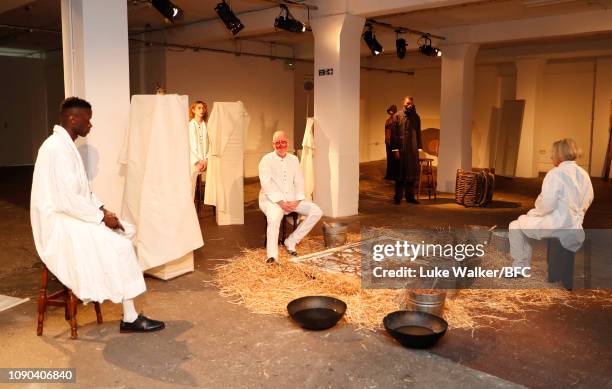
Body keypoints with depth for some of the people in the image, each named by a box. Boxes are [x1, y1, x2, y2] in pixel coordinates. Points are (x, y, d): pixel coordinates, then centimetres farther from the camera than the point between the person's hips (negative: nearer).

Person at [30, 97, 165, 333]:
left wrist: (102, 209, 3)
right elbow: (67, 201, -26)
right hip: (60, 222, -10)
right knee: (119, 244, -20)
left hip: (69, 214, 10)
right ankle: (130, 319, -12)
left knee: (127, 231, 4)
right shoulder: (58, 148, -21)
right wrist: (102, 216, -16)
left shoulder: (65, 144, 12)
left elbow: (81, 190, 17)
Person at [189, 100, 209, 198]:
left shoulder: (207, 127, 8)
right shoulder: (189, 126, 2)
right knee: (190, 188, -4)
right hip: (193, 163, -2)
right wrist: (196, 162, -8)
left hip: (205, 163, 2)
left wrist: (206, 161, -7)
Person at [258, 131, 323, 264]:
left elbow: (299, 181, 8)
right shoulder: (266, 160, -3)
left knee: (316, 211, -12)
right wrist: (280, 202, -21)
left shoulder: (293, 159, 12)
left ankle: (291, 241, -6)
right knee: (275, 215, -39)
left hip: (291, 200, 6)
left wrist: (297, 200, -9)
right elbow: (266, 184, -13)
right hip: (271, 200, -5)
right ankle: (272, 256, -33)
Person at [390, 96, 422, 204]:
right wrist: (395, 149, -11)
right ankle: (397, 197, 10)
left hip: (413, 150, 4)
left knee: (412, 174, 7)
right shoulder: (397, 116, -2)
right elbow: (393, 134, -6)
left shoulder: (416, 117, 9)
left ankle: (410, 196, 16)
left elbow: (418, 133, 11)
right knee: (400, 174, 3)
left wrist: (419, 148, 4)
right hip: (401, 149, -4)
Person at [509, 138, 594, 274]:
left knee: (515, 226, 11)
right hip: (574, 226, 8)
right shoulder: (584, 175, 7)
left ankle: (519, 267, 15)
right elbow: (588, 201, 16)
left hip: (556, 226, -8)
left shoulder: (556, 173, -17)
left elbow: (546, 205, -20)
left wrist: (534, 213, 0)